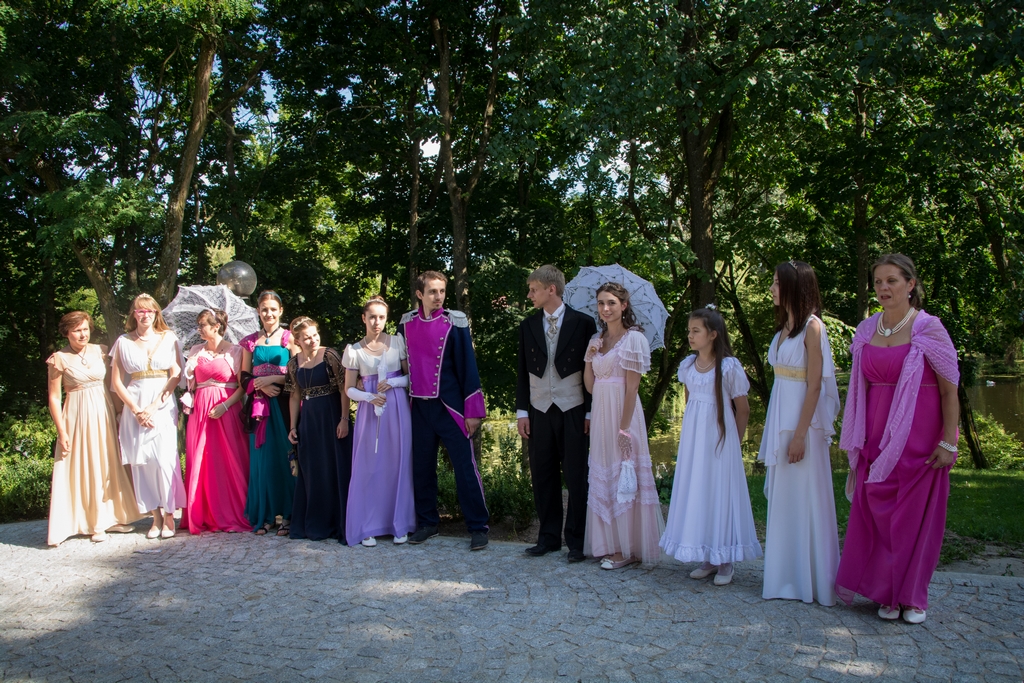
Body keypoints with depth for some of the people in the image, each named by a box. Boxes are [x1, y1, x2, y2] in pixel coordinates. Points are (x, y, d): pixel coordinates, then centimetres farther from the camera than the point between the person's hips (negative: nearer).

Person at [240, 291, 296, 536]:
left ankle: (287, 514, 4)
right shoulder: (250, 342, 12)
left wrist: (273, 379, -12)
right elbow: (245, 378, 10)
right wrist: (261, 386, -7)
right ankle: (265, 515, 10)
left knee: (285, 457, -2)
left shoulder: (289, 338, 2)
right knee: (262, 459, 3)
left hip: (285, 405, -3)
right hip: (260, 406, 3)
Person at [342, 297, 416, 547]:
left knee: (398, 465, 3)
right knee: (369, 467, 0)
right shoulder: (354, 350, 3)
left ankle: (400, 524, 13)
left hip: (397, 411, 0)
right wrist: (369, 397, -12)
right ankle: (369, 527, 9)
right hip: (370, 412, 0)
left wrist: (393, 382, -12)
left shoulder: (397, 342, 2)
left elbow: (411, 376, 6)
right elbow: (349, 389, 5)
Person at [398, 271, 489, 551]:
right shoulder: (406, 324, 5)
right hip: (419, 407, 4)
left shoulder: (455, 323, -6)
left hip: (450, 405, -4)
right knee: (421, 467, 10)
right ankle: (427, 522, 24)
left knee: (465, 467, -2)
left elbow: (468, 365, -5)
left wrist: (472, 410, -9)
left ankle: (478, 526, 7)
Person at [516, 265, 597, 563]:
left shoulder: (583, 323, -1)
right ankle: (549, 536, 20)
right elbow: (523, 371, 10)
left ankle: (577, 540, 12)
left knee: (576, 477, 1)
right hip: (540, 411, 3)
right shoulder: (528, 325, 8)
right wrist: (522, 411, 5)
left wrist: (590, 412, -4)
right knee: (543, 476, 7)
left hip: (573, 411, -3)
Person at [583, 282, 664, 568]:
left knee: (624, 478, -3)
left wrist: (624, 428, -17)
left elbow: (631, 388, -14)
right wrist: (589, 359, -5)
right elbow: (590, 386, 10)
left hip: (622, 413, -7)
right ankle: (608, 543, 19)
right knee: (603, 478, 10)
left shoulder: (633, 339, -9)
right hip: (600, 414, 7)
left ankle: (628, 548, 5)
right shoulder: (597, 340, 12)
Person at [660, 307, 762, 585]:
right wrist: (693, 432, 15)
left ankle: (725, 561, 11)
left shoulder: (729, 367, -11)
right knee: (695, 492, 6)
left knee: (719, 492, 0)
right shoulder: (687, 365, 5)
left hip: (719, 440, -5)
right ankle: (707, 559, 17)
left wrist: (734, 440, 4)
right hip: (692, 438, 5)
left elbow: (742, 408, -3)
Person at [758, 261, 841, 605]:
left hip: (802, 417, -8)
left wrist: (800, 434, -18)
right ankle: (788, 575, 23)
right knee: (782, 496, 13)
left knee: (804, 496, 0)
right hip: (779, 416, 9)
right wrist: (776, 430, 12)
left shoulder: (812, 326, -12)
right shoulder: (784, 325, 12)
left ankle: (812, 580, 12)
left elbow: (814, 385, -15)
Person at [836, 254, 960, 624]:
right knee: (878, 513, 5)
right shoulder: (867, 331, 6)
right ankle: (885, 593, 19)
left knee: (917, 515, 4)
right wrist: (857, 438, 10)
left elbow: (949, 390, -7)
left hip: (919, 437, -4)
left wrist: (948, 442, -11)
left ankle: (913, 596, 18)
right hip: (877, 437, 4)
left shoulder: (929, 329, -7)